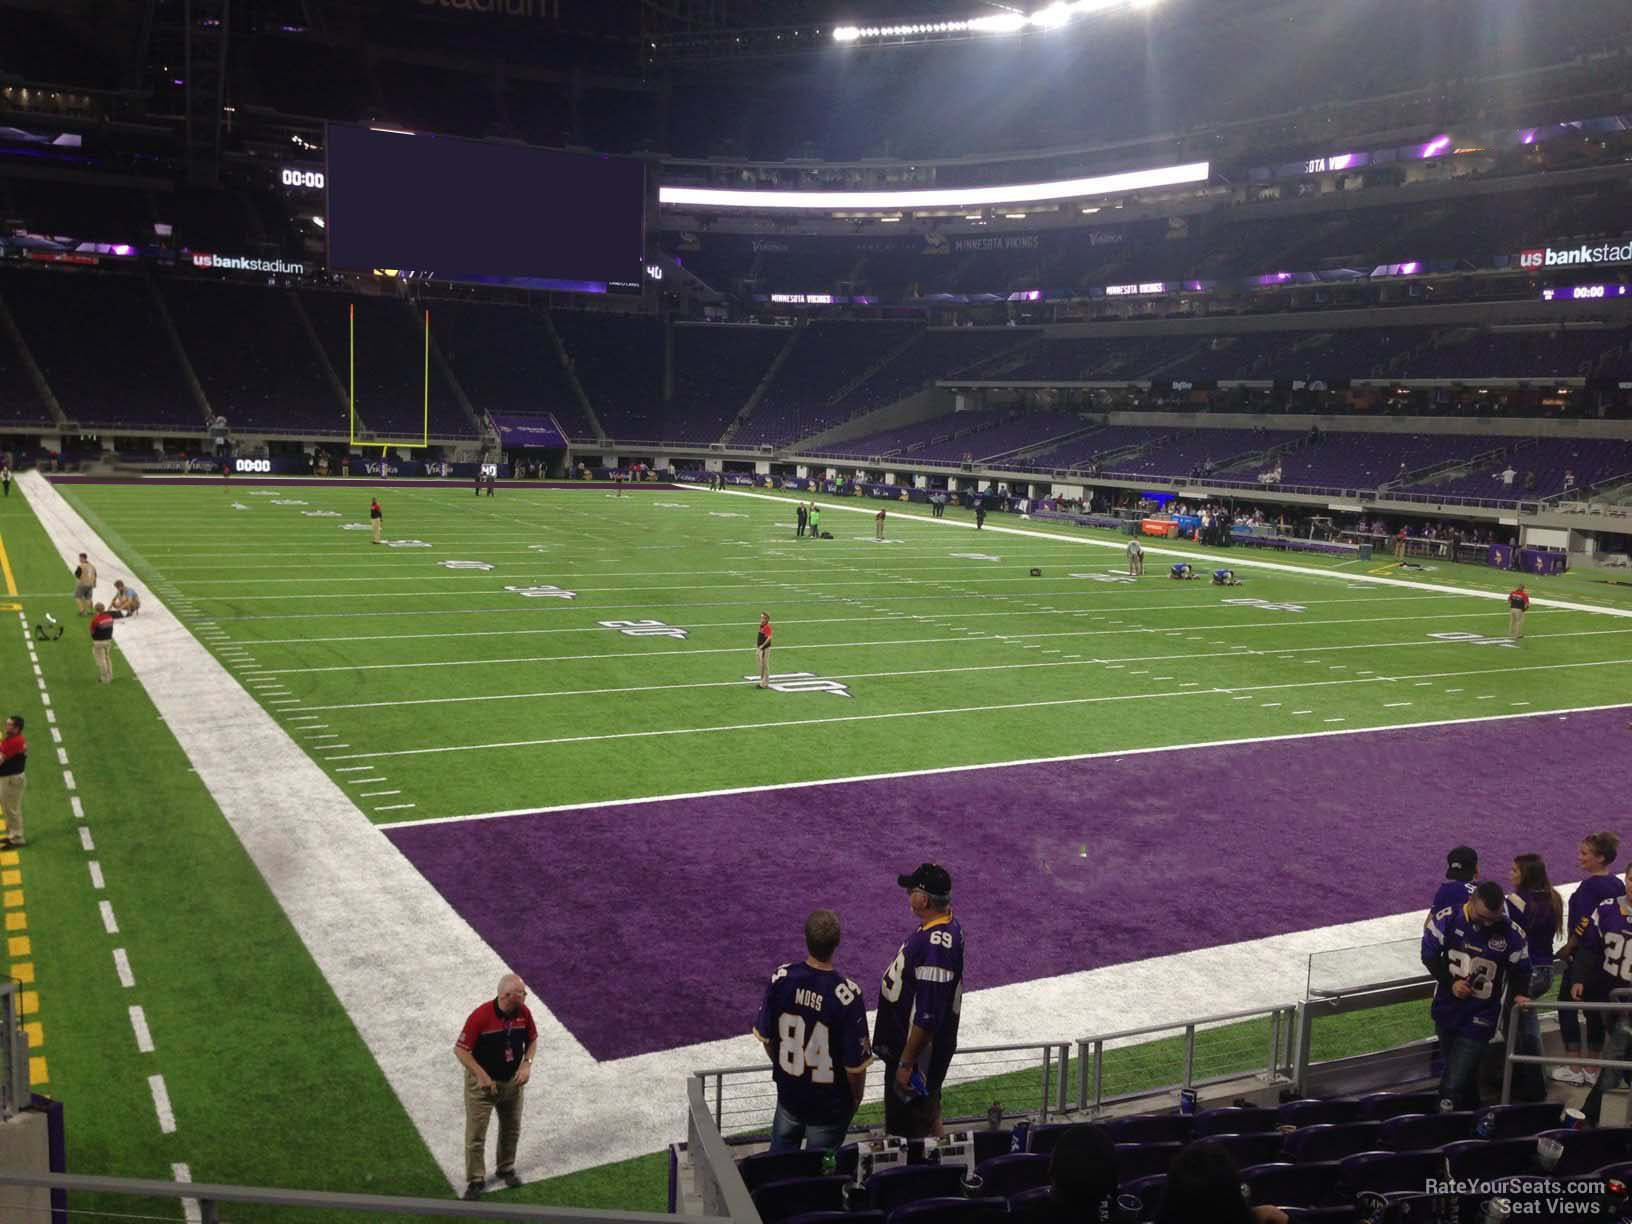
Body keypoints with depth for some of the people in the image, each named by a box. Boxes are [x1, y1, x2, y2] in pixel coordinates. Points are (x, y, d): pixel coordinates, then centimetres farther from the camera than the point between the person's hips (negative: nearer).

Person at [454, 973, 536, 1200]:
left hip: (512, 1081, 5)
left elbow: (532, 1039, 6)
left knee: (511, 1130, 18)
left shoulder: (523, 1012, -11)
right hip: (483, 1083, -5)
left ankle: (506, 1169, 39)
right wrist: (482, 1076, -23)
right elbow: (460, 1049, -20)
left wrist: (527, 1064, -9)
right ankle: (476, 1180, 17)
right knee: (476, 1134, 2)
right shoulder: (481, 1016, -27)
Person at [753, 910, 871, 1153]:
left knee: (780, 1158, 24)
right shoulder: (847, 995, -28)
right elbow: (856, 1063, -19)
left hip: (788, 1092, 3)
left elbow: (765, 1037, -2)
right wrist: (856, 1097, 1)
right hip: (830, 1104, -3)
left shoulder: (781, 978, -17)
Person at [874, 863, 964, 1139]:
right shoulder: (947, 925, 1)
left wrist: (906, 1064, -21)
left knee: (914, 1131, 5)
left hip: (919, 1052, -10)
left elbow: (928, 1017, -30)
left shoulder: (934, 945, -31)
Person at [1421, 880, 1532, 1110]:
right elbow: (1429, 955, -2)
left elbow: (1520, 969, 3)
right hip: (1447, 1011, 3)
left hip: (1479, 1021, -3)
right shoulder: (1447, 919, -12)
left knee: (1454, 1085, -11)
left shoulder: (1512, 934, -13)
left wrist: (1520, 994, -16)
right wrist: (1450, 982, -14)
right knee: (1465, 1074, 24)